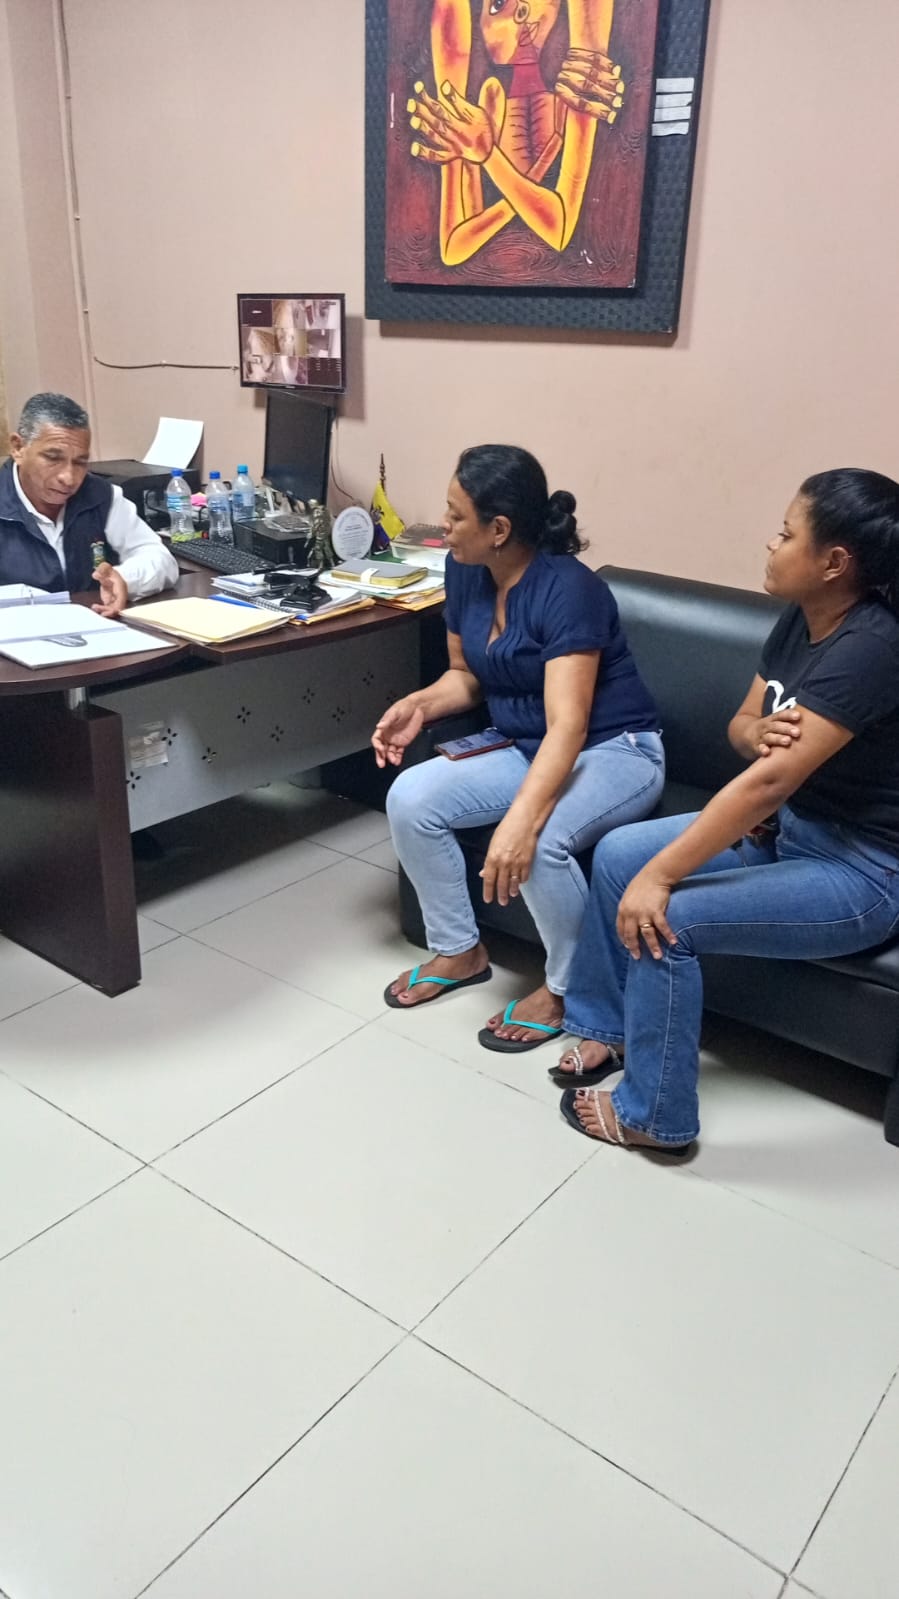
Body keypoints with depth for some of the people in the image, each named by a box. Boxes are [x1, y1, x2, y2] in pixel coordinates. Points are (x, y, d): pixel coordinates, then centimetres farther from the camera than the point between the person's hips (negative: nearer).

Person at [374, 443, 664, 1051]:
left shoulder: (567, 589, -25)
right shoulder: (465, 572, -2)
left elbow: (568, 725, -33)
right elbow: (466, 674, 12)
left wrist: (520, 821, -46)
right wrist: (420, 703, -10)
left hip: (613, 751, -7)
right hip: (524, 749, 7)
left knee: (539, 843, -35)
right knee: (410, 798, -14)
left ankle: (568, 989, -5)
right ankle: (460, 951, 7)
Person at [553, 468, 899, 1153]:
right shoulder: (802, 618, 1)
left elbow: (767, 781, -32)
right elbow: (740, 726, 9)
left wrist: (658, 877, -30)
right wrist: (761, 732, -17)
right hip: (788, 827, 9)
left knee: (665, 920, -22)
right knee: (617, 855, -1)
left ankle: (655, 1115, -1)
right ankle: (605, 1027, 18)